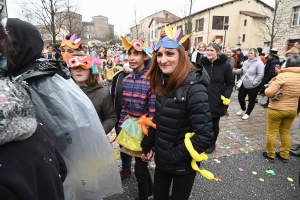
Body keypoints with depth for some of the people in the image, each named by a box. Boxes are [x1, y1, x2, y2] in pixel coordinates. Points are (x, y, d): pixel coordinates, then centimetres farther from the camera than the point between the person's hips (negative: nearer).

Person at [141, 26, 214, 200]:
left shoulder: (193, 88, -25)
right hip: (161, 159, 7)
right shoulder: (164, 83, -2)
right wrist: (147, 146, 10)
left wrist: (175, 156, -18)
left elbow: (205, 137, -28)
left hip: (182, 165, -6)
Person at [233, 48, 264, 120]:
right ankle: (243, 109, 38)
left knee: (251, 100, 8)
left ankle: (247, 113, 25)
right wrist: (233, 71, 4)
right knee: (240, 97, 12)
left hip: (254, 86, -6)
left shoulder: (259, 63, -16)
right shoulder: (246, 62, 6)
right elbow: (241, 71, 17)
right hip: (244, 84, 7)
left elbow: (260, 75, -20)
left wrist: (254, 83, -25)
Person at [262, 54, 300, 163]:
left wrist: (268, 88, -3)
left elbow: (269, 93, -22)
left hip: (276, 109, -6)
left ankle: (270, 155, 21)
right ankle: (284, 155, 31)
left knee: (271, 132, 9)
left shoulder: (283, 76, -20)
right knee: (285, 132, 20)